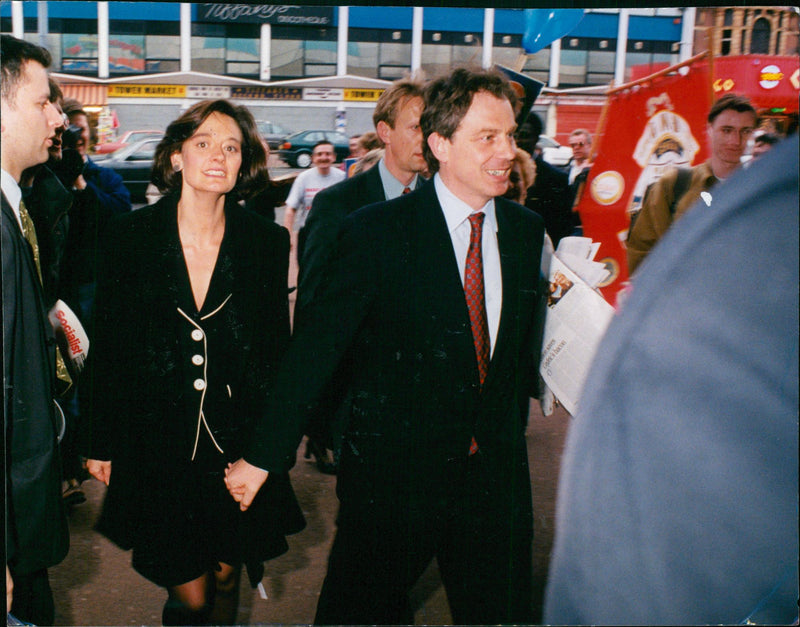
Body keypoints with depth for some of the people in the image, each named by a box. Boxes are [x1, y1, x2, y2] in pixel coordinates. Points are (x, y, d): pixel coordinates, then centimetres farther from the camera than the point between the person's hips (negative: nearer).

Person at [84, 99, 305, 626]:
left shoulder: (267, 242, -2)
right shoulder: (129, 236, -5)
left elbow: (278, 347, 3)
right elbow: (109, 347, 1)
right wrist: (102, 443, 3)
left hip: (238, 441, 1)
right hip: (157, 444, -1)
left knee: (225, 576, 16)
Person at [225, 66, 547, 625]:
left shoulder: (526, 229, 3)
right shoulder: (377, 231, -13)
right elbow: (316, 346, -13)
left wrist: (510, 429, 16)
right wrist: (264, 455, -13)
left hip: (496, 474, 4)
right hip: (392, 472, -4)